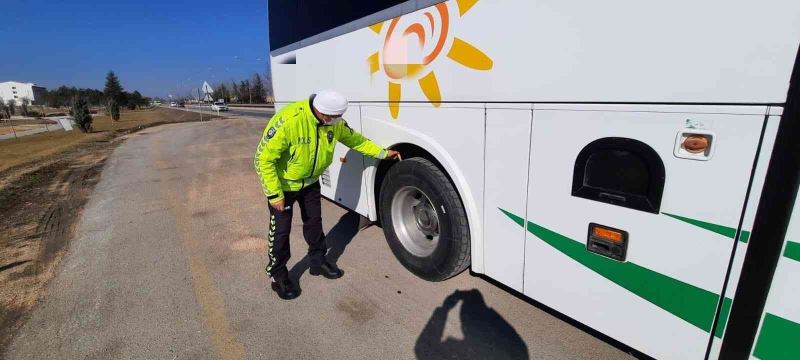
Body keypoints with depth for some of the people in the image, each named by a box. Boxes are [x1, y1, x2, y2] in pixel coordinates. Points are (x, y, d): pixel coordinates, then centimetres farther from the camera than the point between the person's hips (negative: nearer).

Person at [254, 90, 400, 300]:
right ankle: (278, 276, 22)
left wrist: (383, 153, 5)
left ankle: (318, 261, 37)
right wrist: (275, 194, -27)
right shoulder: (288, 120, -35)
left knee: (314, 222, 16)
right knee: (281, 230, 3)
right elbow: (264, 159, -29)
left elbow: (356, 140, 4)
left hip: (310, 182, 6)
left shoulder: (334, 123, -15)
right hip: (283, 184, -5)